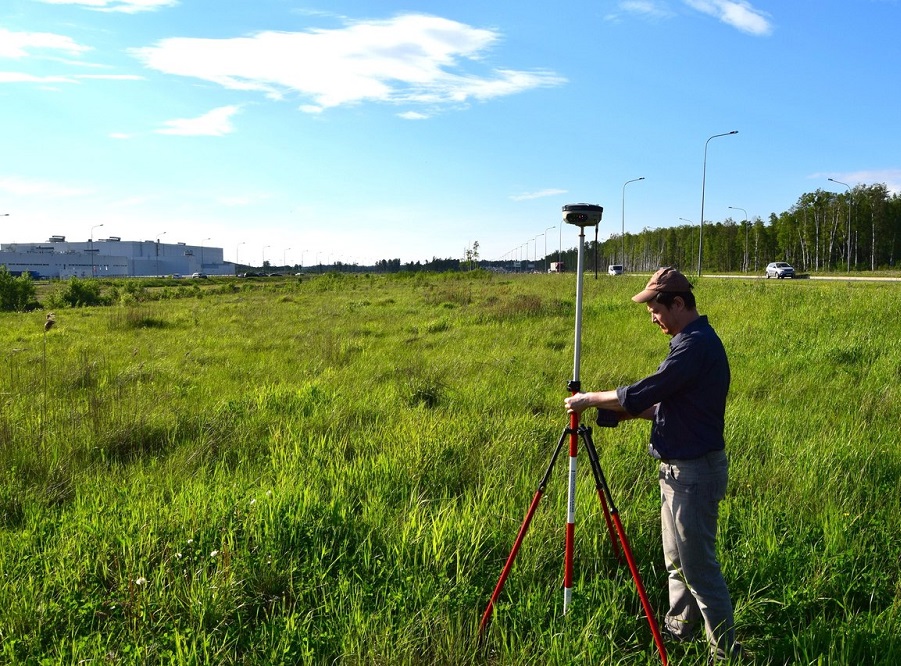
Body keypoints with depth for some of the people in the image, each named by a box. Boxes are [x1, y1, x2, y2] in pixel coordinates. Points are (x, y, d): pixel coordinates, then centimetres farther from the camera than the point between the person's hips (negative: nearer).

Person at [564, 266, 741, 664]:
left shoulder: (696, 344, -22)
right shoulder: (691, 340, 12)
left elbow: (643, 393, -24)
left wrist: (589, 400, -12)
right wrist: (628, 412, 5)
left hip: (695, 471, -11)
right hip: (680, 467, 11)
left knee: (699, 567, -1)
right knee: (677, 561, 21)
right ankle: (678, 630, 36)